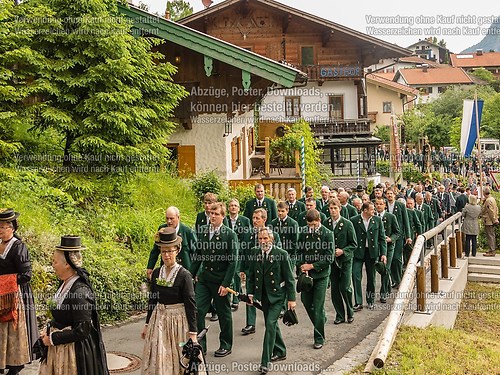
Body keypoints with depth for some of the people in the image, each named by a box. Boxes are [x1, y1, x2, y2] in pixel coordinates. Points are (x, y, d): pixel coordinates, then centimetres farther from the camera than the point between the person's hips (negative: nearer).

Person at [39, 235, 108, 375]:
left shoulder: (80, 291, -24)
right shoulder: (66, 284, 3)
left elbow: (82, 331, -23)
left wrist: (52, 339, -16)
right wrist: (49, 333, 2)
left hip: (75, 352, -8)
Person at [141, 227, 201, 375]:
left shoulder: (184, 275, -13)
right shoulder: (156, 273, 2)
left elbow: (190, 305, -12)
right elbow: (152, 301, 12)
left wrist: (192, 332, -13)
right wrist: (147, 324, 15)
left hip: (178, 320, -4)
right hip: (158, 319, 4)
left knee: (178, 360, 6)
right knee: (157, 361, 6)